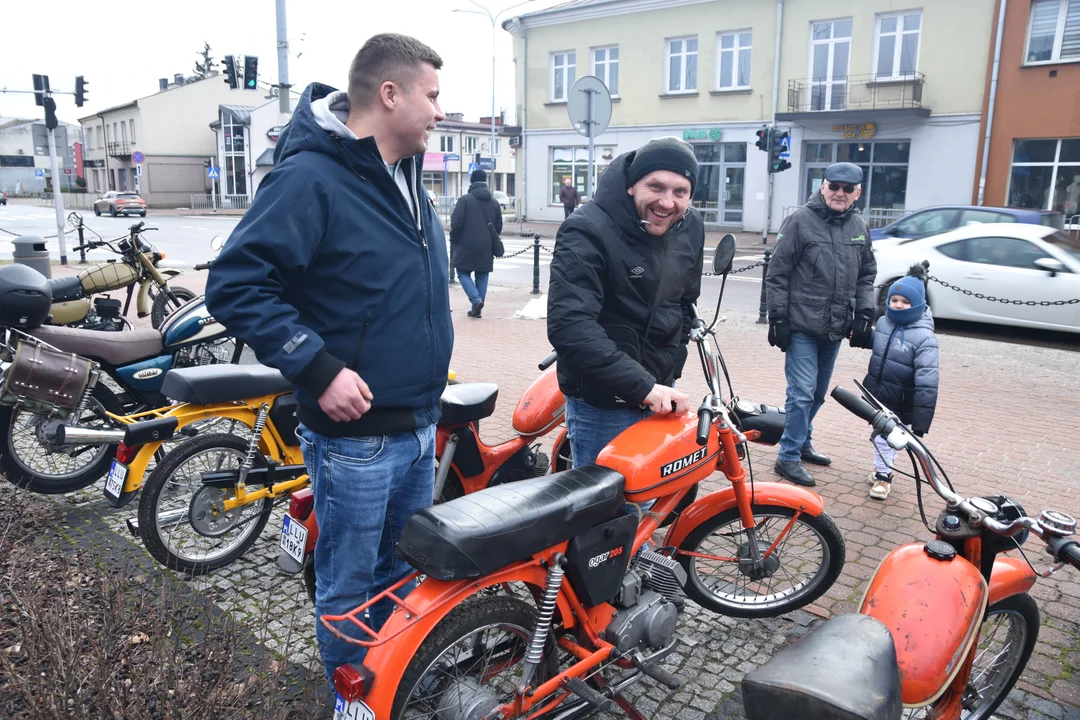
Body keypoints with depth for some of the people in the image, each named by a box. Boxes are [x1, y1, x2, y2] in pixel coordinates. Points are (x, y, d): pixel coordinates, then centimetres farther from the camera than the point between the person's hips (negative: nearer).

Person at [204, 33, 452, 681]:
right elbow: (234, 286, -21)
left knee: (404, 574, 24)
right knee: (349, 587, 11)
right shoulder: (311, 178, -18)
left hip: (420, 427, 9)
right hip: (355, 433, -8)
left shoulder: (407, 175, 10)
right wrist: (318, 368, -24)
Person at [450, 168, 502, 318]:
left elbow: (456, 223, -13)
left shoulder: (465, 199, -8)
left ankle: (476, 300, -12)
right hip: (486, 248, 4)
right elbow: (499, 227, 10)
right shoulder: (494, 202, 7)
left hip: (466, 246, -4)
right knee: (482, 276, 11)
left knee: (463, 274, 8)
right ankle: (477, 309, 9)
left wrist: (454, 241, 1)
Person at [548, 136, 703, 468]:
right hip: (603, 403, -7)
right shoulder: (588, 232, -21)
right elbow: (568, 324, -32)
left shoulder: (690, 228, 3)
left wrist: (671, 367, 13)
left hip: (661, 393, 7)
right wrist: (640, 385, -33)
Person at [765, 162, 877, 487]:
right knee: (802, 392, -7)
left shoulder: (859, 227, 10)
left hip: (835, 329, 6)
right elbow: (777, 274, -7)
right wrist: (778, 318, -10)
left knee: (818, 392, 16)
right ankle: (788, 457, 3)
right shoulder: (801, 221, -7)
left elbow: (866, 275, 18)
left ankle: (803, 442, 33)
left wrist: (864, 315, 8)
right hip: (802, 327, -6)